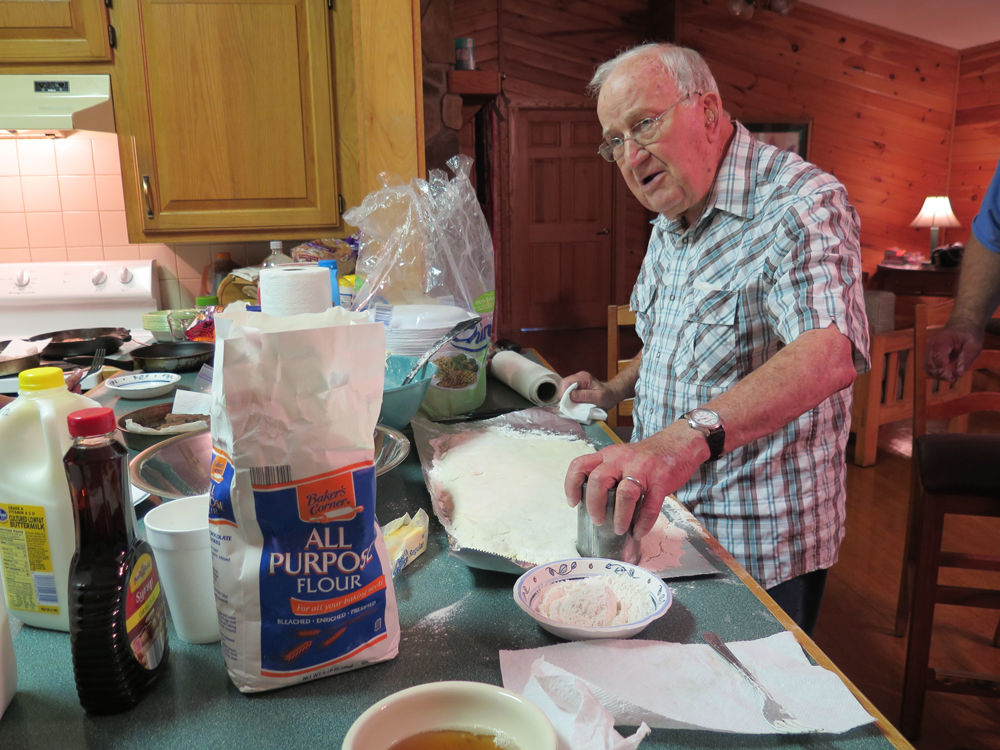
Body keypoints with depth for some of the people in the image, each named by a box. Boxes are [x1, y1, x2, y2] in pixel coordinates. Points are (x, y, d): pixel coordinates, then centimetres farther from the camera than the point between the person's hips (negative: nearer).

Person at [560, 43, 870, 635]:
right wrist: (615, 391, 6)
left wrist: (688, 437, -52)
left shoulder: (801, 204, -20)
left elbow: (829, 353, -38)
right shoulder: (672, 222, 9)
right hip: (663, 514, 8)